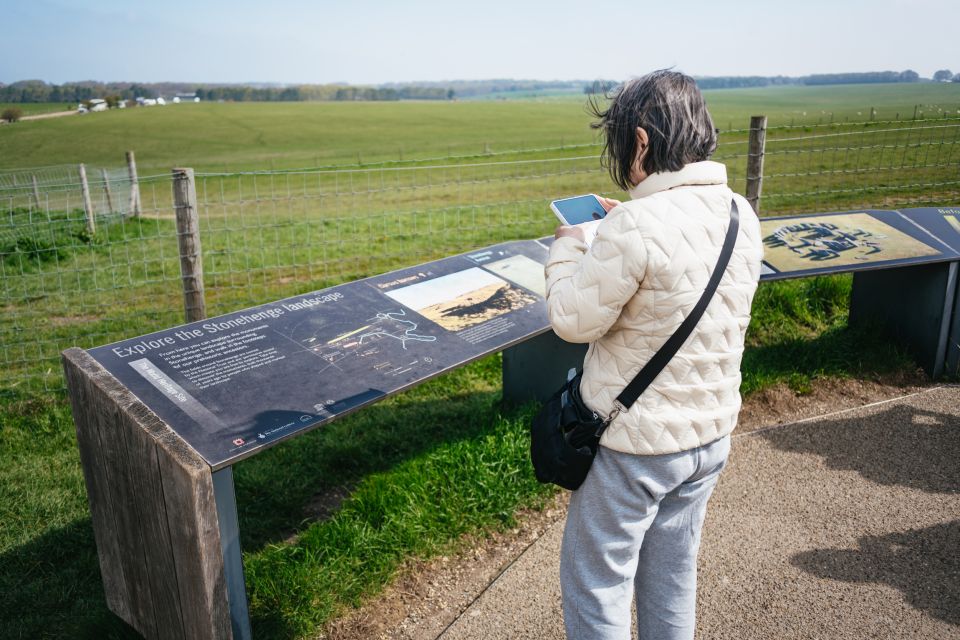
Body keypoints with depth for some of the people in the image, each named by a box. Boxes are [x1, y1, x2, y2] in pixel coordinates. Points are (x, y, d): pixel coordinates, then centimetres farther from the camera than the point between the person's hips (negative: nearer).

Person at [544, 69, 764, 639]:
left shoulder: (637, 227, -27)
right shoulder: (741, 215, -2)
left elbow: (572, 320, -16)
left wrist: (569, 245, -1)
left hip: (635, 444, -7)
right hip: (711, 433, 7)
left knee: (596, 586, 13)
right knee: (673, 577, 25)